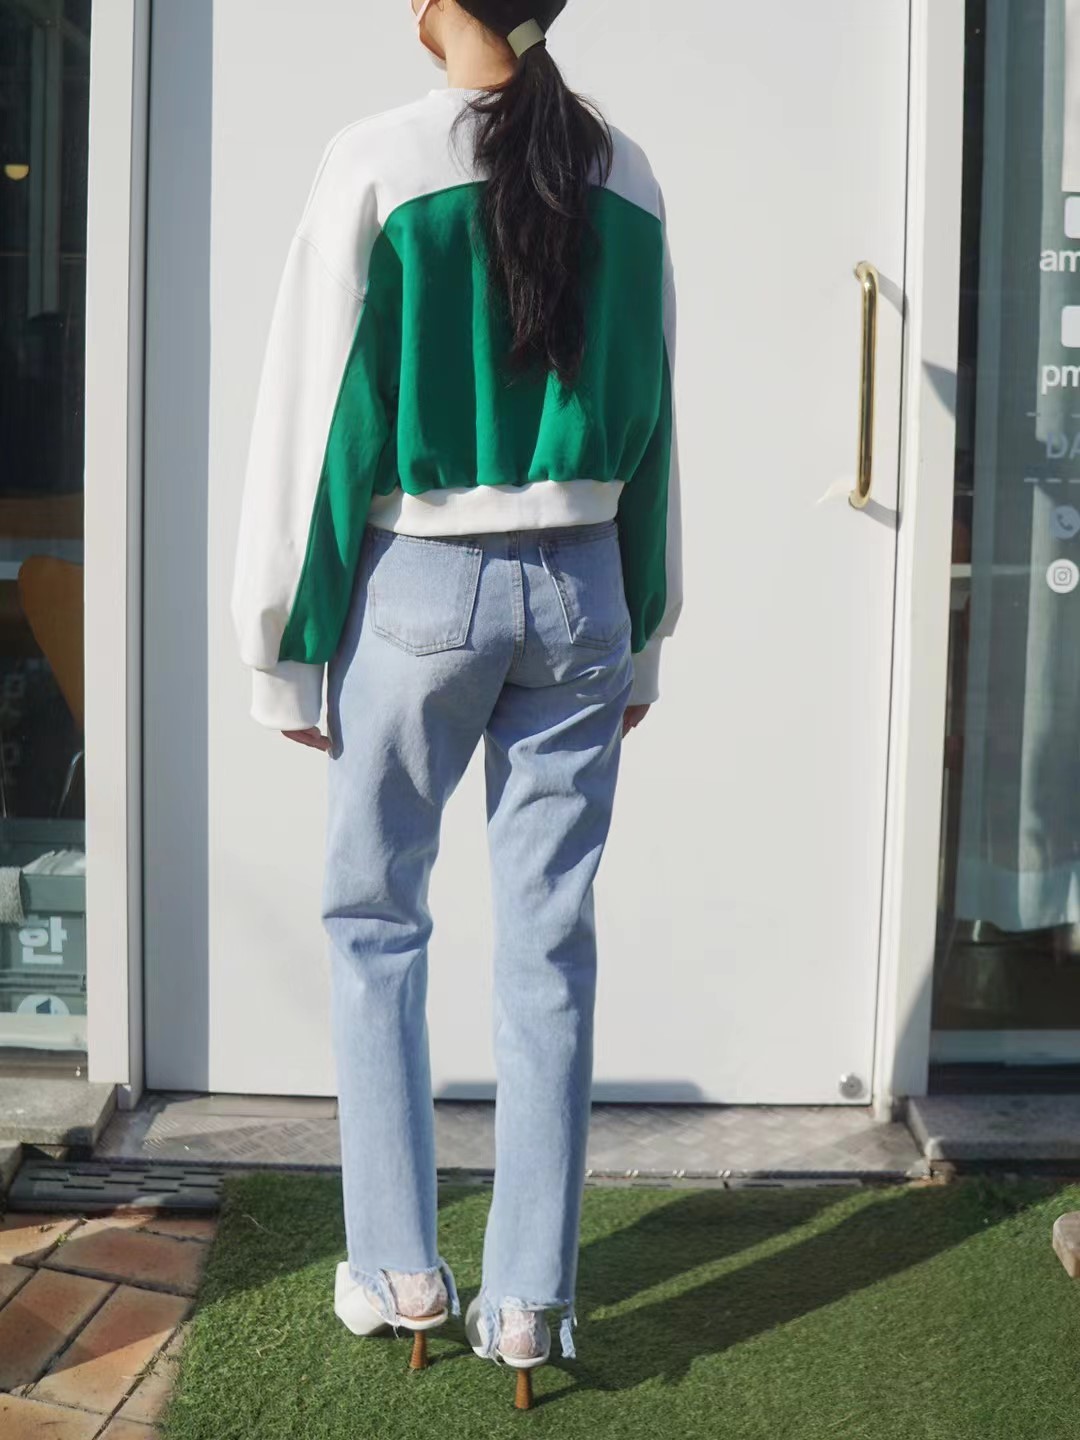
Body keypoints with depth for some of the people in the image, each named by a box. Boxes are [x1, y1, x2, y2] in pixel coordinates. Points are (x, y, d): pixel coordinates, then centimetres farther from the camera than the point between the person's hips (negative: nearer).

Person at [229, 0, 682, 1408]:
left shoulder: (380, 165, -8)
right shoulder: (625, 178, 4)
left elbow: (318, 415, -7)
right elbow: (650, 418, 9)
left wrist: (287, 648, 0)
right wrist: (643, 636, 17)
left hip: (422, 590, -3)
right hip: (579, 592, 3)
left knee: (376, 924, 13)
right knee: (551, 946, 6)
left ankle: (400, 1267, 19)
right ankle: (528, 1300, 14)